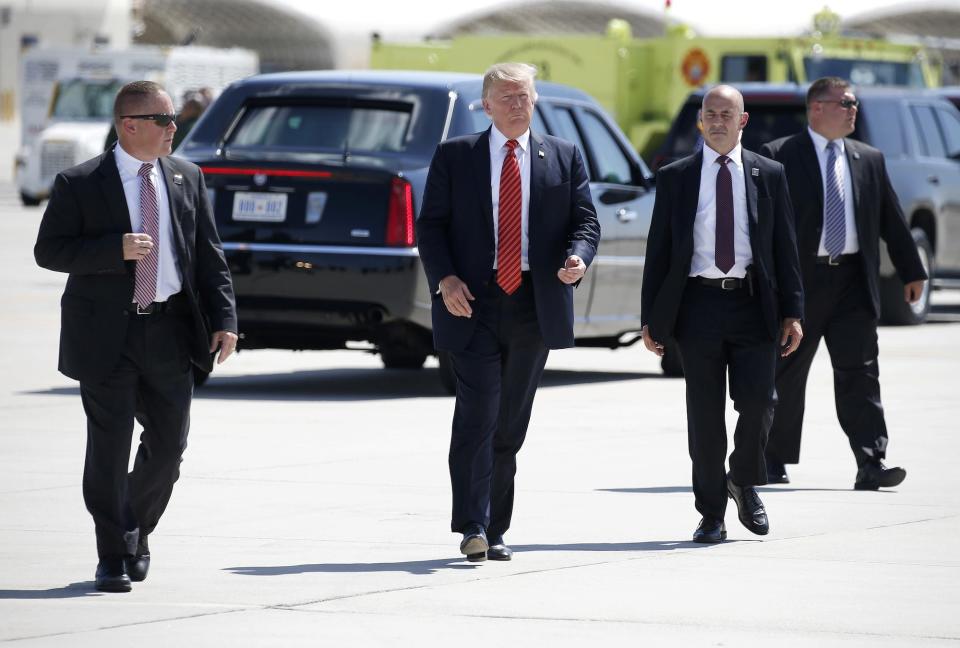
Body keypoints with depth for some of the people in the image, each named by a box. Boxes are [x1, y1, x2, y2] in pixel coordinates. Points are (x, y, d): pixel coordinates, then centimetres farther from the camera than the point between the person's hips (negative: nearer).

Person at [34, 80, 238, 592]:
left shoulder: (187, 179, 9)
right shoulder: (79, 184, -4)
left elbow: (209, 255, 11)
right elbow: (48, 250, -7)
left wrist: (223, 318, 0)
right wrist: (116, 249, -19)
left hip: (171, 330, 4)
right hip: (108, 333, -4)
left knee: (168, 443, 6)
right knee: (109, 448, -2)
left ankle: (136, 530, 30)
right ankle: (113, 557, 7)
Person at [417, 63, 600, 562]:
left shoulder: (563, 158, 12)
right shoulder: (454, 156, 6)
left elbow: (585, 220, 8)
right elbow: (430, 225, 4)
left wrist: (577, 258, -14)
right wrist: (444, 278, -12)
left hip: (534, 306, 3)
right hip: (472, 302, -2)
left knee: (511, 424, 8)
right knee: (478, 413, -14)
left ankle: (495, 530, 15)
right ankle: (472, 527, -17)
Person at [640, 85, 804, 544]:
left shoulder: (768, 175, 9)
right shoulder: (674, 177, 7)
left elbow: (784, 247, 9)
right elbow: (658, 249, 7)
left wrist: (792, 312, 2)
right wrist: (650, 317, 2)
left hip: (753, 303, 0)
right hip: (698, 303, 0)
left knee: (757, 401, -9)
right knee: (704, 413, 1)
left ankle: (744, 481, 18)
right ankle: (712, 514, 9)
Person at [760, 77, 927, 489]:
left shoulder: (869, 160, 13)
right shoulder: (779, 157, -1)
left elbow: (892, 220, 17)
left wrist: (911, 271, 16)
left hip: (853, 284, 3)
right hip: (800, 280, -3)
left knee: (859, 374, -4)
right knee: (786, 376, 6)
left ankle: (870, 466, -9)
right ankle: (775, 463, 19)